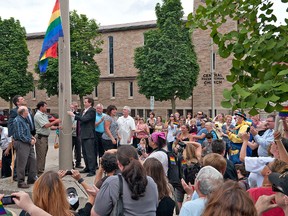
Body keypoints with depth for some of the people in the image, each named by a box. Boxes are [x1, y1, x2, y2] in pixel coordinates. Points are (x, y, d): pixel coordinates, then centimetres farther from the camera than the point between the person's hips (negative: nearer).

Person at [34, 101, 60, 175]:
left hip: (45, 137, 9)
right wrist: (55, 121, -9)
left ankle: (42, 170, 21)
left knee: (44, 155, 14)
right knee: (40, 156, -5)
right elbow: (46, 125, -18)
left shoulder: (44, 115, 18)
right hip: (40, 137, -9)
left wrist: (57, 127, 7)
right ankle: (39, 172, 1)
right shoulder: (38, 115, -12)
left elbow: (49, 126, 19)